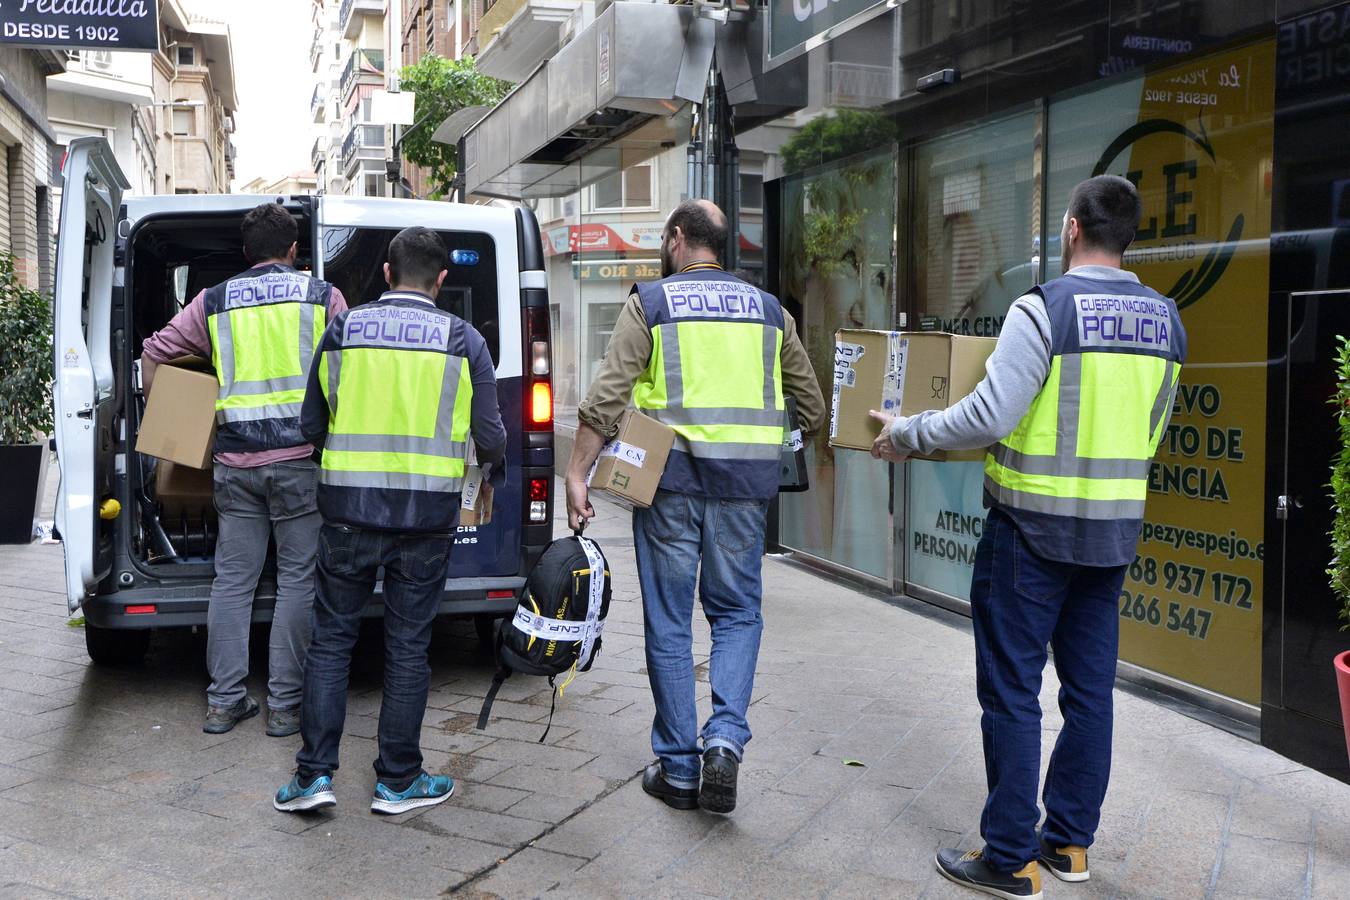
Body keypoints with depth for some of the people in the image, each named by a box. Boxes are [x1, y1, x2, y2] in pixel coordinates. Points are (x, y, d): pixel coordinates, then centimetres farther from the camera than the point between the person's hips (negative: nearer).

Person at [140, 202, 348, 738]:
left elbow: (153, 354, 15)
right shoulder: (322, 296, 5)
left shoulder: (214, 301, 12)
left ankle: (224, 701, 14)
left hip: (235, 461, 3)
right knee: (298, 578, 3)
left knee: (232, 578, 10)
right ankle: (284, 704, 5)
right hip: (300, 457, -3)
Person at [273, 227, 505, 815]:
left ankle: (315, 773, 12)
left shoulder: (343, 331, 4)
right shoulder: (463, 340, -1)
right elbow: (491, 439, -1)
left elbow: (312, 426, 10)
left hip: (348, 508, 1)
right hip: (426, 514, -1)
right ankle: (398, 782, 17)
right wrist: (486, 458, 22)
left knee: (332, 638, 12)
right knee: (407, 645, 8)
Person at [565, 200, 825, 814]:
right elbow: (812, 403, 17)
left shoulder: (651, 302, 1)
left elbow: (606, 399, -8)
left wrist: (576, 475, -5)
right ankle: (726, 736, -4)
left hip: (671, 478, -2)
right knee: (737, 611, 16)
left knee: (669, 621, 8)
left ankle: (677, 768, 15)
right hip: (745, 484, 3)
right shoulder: (767, 309, 12)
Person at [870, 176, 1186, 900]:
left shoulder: (1045, 308, -15)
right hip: (1117, 528, 7)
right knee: (1089, 689, 14)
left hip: (1034, 526, -7)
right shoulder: (1165, 319, 6)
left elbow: (989, 415, -21)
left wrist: (908, 433, -8)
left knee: (1011, 691, 2)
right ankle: (1069, 841, 27)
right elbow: (1151, 431, 16)